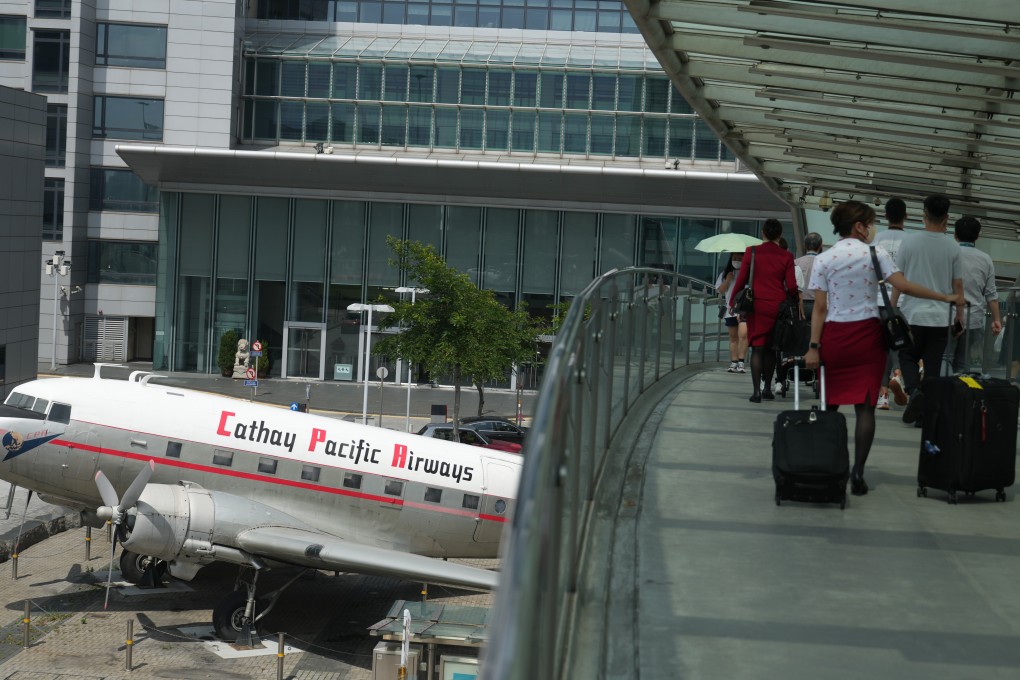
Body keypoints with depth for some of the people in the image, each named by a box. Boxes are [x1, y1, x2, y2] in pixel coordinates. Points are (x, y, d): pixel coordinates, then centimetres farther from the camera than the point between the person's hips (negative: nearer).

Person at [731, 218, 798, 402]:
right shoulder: (786, 256, -1)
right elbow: (792, 286, -3)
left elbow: (741, 279, 1)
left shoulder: (752, 252, -1)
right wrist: (795, 299, 16)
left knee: (757, 348, 0)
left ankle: (756, 391, -10)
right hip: (778, 306, 1)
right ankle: (768, 389, 19)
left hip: (757, 305, -1)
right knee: (771, 348, 13)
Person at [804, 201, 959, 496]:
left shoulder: (823, 260, 1)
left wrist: (814, 347, -4)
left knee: (830, 404, 11)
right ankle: (857, 474, -4)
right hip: (867, 335, -1)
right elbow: (904, 286, -11)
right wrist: (945, 297, -3)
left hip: (834, 335, 2)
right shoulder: (875, 254, -3)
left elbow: (820, 308, -3)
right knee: (865, 406, 0)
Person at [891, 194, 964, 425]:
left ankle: (914, 391, -12)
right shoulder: (952, 248, -2)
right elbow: (958, 285, 3)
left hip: (912, 314, -1)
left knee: (908, 357, 14)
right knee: (932, 366, 7)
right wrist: (960, 313, 15)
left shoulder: (909, 242, -4)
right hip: (940, 317, 1)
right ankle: (925, 412, 4)